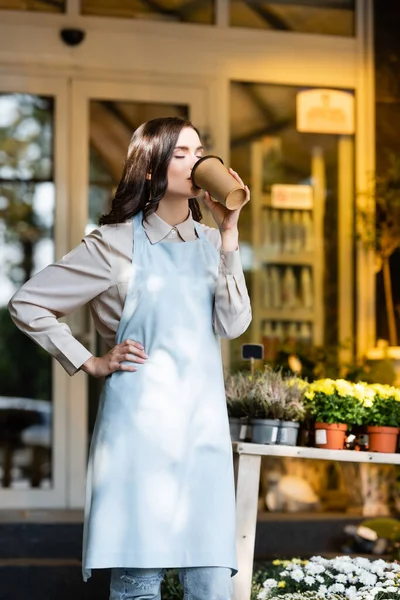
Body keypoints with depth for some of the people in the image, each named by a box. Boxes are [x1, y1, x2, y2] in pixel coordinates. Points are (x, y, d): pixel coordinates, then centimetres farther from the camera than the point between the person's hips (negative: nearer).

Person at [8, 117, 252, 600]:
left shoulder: (210, 243, 13)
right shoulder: (116, 244, 0)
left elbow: (232, 324, -3)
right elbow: (27, 305, 4)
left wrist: (227, 232, -6)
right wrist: (91, 364, -1)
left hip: (203, 426, 4)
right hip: (140, 427, -4)